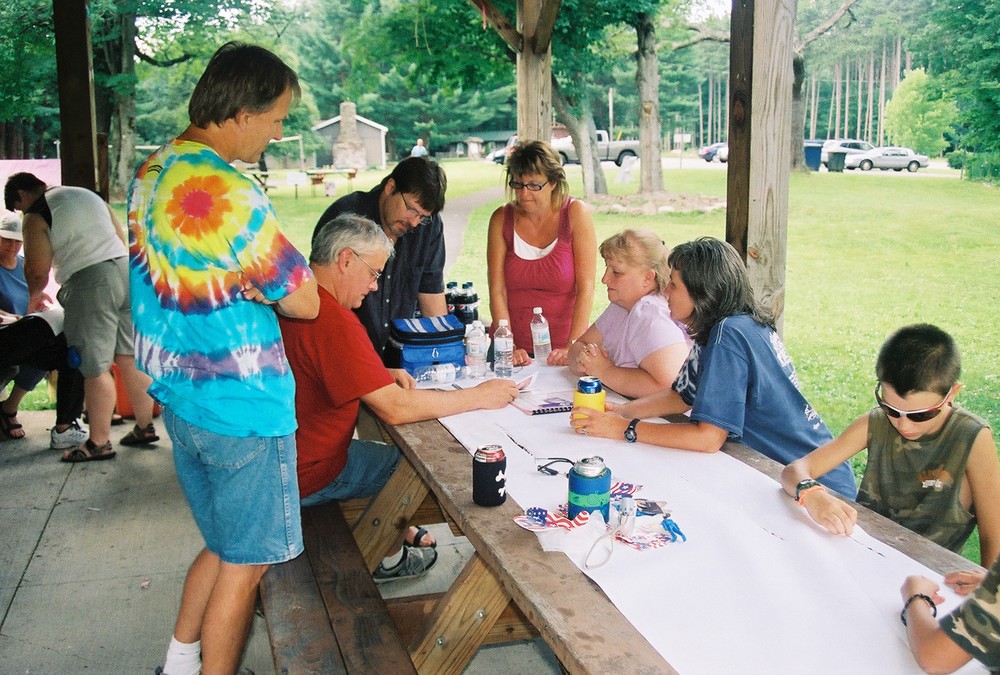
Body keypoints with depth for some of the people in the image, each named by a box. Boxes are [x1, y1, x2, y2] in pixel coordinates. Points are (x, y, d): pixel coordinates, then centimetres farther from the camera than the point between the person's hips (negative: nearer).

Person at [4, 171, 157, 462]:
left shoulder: (37, 215, 0)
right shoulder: (89, 195, 21)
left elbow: (37, 270, -4)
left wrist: (34, 295, 16)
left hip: (88, 282, -7)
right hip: (127, 270, 7)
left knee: (95, 366, 0)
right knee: (130, 357, 12)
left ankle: (99, 442, 7)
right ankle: (145, 427, 18)